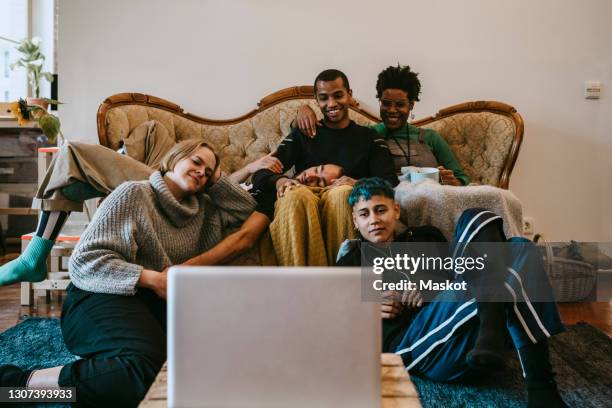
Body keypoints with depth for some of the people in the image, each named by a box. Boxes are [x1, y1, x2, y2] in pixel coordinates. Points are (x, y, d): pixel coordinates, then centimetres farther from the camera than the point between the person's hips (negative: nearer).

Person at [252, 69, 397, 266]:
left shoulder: (368, 137, 19)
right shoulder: (302, 135, 21)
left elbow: (390, 182, 4)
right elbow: (260, 175, 10)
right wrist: (278, 180, -15)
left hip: (347, 203, 0)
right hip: (304, 205, 1)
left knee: (342, 193, -34)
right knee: (295, 195, -33)